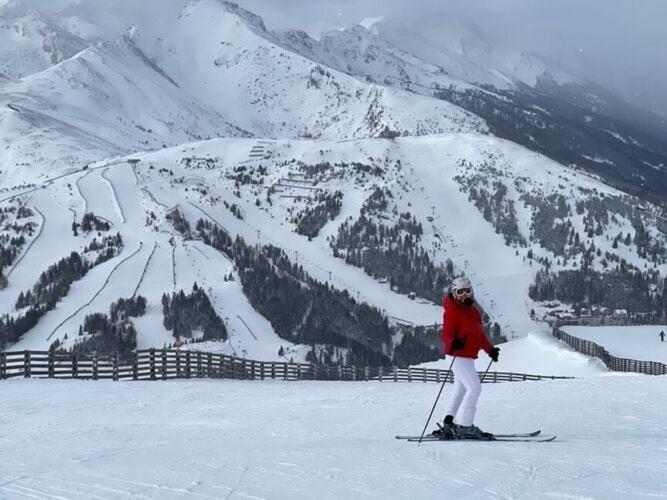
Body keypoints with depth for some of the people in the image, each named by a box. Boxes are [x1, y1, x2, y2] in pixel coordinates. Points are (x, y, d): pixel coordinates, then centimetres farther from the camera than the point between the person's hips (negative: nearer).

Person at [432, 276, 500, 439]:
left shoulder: (473, 309, 13)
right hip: (459, 355, -10)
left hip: (468, 356, 10)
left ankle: (448, 425, 23)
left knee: (460, 390, 15)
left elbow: (479, 333, 24)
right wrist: (453, 343, -41)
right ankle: (464, 427, -14)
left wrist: (490, 349, 28)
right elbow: (446, 334, -21)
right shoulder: (452, 311, -13)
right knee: (474, 388, -15)